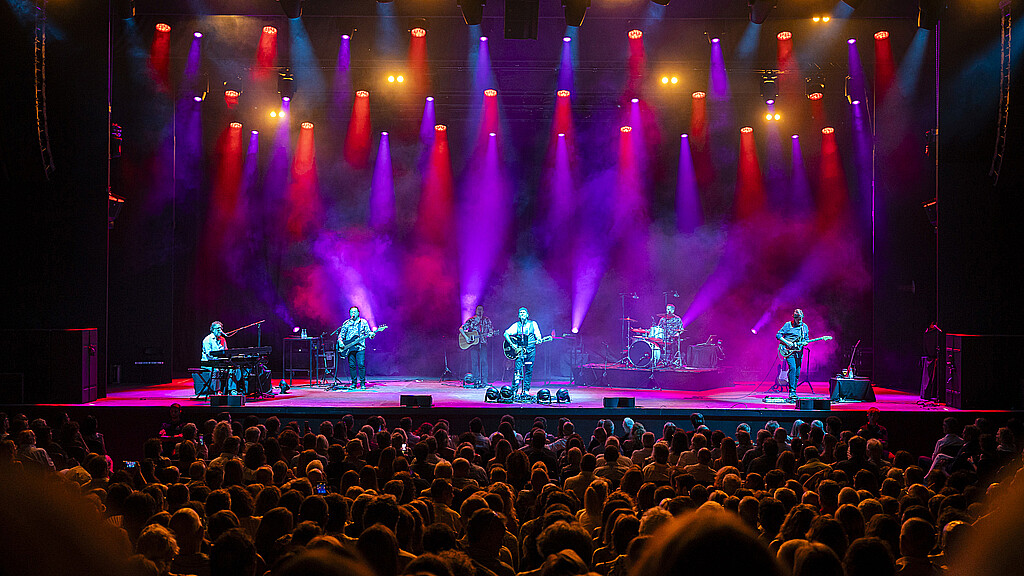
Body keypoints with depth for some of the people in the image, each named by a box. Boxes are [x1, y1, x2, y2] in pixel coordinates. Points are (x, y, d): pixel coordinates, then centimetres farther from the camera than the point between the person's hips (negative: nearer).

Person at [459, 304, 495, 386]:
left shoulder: (486, 320, 10)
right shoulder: (471, 320, 4)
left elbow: (491, 330, 11)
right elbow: (461, 329, 2)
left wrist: (490, 334, -12)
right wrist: (466, 337, -11)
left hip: (483, 343, 1)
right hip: (473, 343, 0)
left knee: (483, 362, -6)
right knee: (474, 362, -2)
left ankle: (484, 381, -4)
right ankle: (476, 380, 4)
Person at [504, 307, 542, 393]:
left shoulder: (533, 324, 8)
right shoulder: (516, 325, 4)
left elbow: (538, 335, 8)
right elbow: (506, 334, 0)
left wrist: (538, 340, -16)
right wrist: (512, 344, -11)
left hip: (531, 350, 1)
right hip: (519, 350, -1)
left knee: (529, 371, 2)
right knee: (518, 369, -12)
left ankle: (526, 390, 9)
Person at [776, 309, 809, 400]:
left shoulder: (804, 327, 11)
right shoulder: (788, 325, -2)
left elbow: (807, 338, 19)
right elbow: (778, 335, -3)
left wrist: (805, 342, -4)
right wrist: (787, 342, -15)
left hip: (799, 352, 5)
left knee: (797, 373, 5)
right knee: (792, 368, -21)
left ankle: (794, 392, 15)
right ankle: (792, 391, -20)